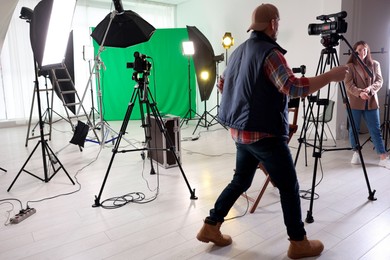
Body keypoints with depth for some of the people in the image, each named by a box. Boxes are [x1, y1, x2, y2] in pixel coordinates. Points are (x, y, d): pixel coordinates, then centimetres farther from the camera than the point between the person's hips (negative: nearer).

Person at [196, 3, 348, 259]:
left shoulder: (239, 51, 13)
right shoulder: (269, 52, -14)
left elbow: (224, 83, 23)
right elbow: (294, 87, -24)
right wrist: (331, 75, -13)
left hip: (241, 131, 9)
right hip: (265, 134, -8)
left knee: (241, 180, 19)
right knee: (289, 187, 6)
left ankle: (210, 227, 25)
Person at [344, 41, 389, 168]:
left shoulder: (375, 64, 10)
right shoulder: (350, 66, -2)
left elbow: (379, 81, 4)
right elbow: (348, 84, -11)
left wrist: (370, 88, -16)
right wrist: (359, 93, -27)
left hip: (371, 102, 3)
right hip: (354, 102, -3)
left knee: (376, 130, 3)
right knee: (354, 129, 5)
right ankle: (356, 153, 21)